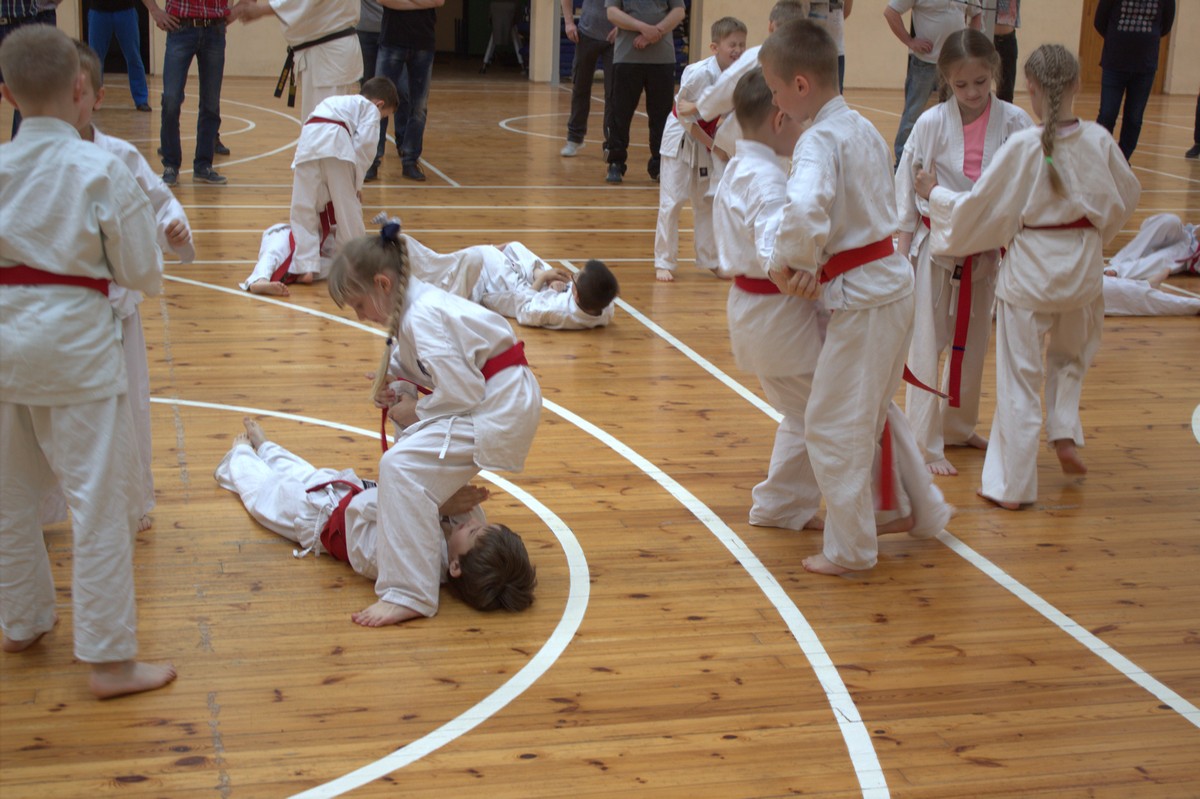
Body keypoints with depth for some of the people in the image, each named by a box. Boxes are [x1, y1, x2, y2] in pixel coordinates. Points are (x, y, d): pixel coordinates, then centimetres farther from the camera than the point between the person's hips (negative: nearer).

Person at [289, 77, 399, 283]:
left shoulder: (334, 102, 40)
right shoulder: (370, 108, 21)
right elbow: (365, 144, 4)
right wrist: (357, 184, 10)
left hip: (307, 142, 5)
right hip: (336, 143, -5)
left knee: (304, 211, 8)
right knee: (348, 209, 8)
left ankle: (306, 266, -2)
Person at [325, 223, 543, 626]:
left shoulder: (422, 319, -22)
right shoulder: (416, 303, 8)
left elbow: (462, 393, -25)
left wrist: (416, 412, -9)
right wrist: (391, 377, 6)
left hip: (498, 408, -11)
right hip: (502, 400, 11)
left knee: (403, 466, -21)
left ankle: (409, 595, -20)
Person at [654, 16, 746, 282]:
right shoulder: (699, 74, -27)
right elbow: (685, 114, -21)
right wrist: (711, 144, -21)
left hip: (709, 140, 6)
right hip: (681, 137, -6)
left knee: (707, 201, 13)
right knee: (672, 201, -5)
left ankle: (709, 260, 25)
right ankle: (663, 263, 5)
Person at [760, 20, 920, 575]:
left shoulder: (819, 142, -19)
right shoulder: (864, 128, 10)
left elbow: (804, 211, -38)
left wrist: (791, 262, -18)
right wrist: (810, 263, 4)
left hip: (861, 299, -9)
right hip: (893, 282, 9)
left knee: (833, 425, 3)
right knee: (872, 414, 25)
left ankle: (849, 547, 13)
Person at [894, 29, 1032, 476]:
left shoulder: (1014, 123, -8)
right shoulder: (932, 124, -11)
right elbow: (906, 193, -4)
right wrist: (902, 256, -5)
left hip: (986, 251, 3)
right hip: (935, 249, -3)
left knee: (972, 343, 16)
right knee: (927, 344, 1)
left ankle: (957, 427, 34)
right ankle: (925, 443, 9)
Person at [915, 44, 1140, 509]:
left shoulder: (1023, 147, -17)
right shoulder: (1099, 141, -6)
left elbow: (978, 209, -12)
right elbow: (1126, 197, 10)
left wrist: (935, 195, 4)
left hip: (1030, 271, -3)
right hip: (1083, 271, 4)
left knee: (1019, 379, 6)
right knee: (1071, 357, 32)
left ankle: (1011, 485, 11)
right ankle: (1065, 434, 18)